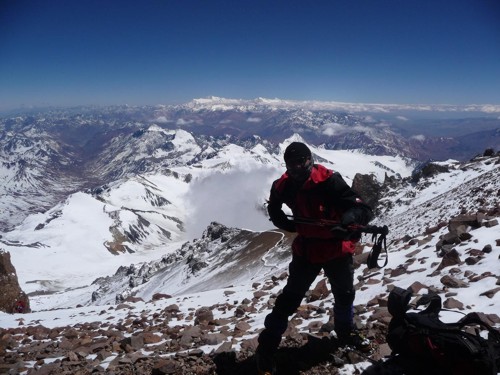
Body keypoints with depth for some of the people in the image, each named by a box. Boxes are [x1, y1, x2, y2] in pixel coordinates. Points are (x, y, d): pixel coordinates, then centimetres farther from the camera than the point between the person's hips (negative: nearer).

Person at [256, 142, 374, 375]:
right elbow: (274, 209, 10)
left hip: (338, 248, 0)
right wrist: (291, 225, -4)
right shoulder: (283, 186, -14)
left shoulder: (329, 181, -26)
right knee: (290, 298, 3)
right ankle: (267, 347, 18)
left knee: (344, 295, 21)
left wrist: (349, 218, -49)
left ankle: (345, 333, 50)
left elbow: (364, 210, -29)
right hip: (306, 249, 1)